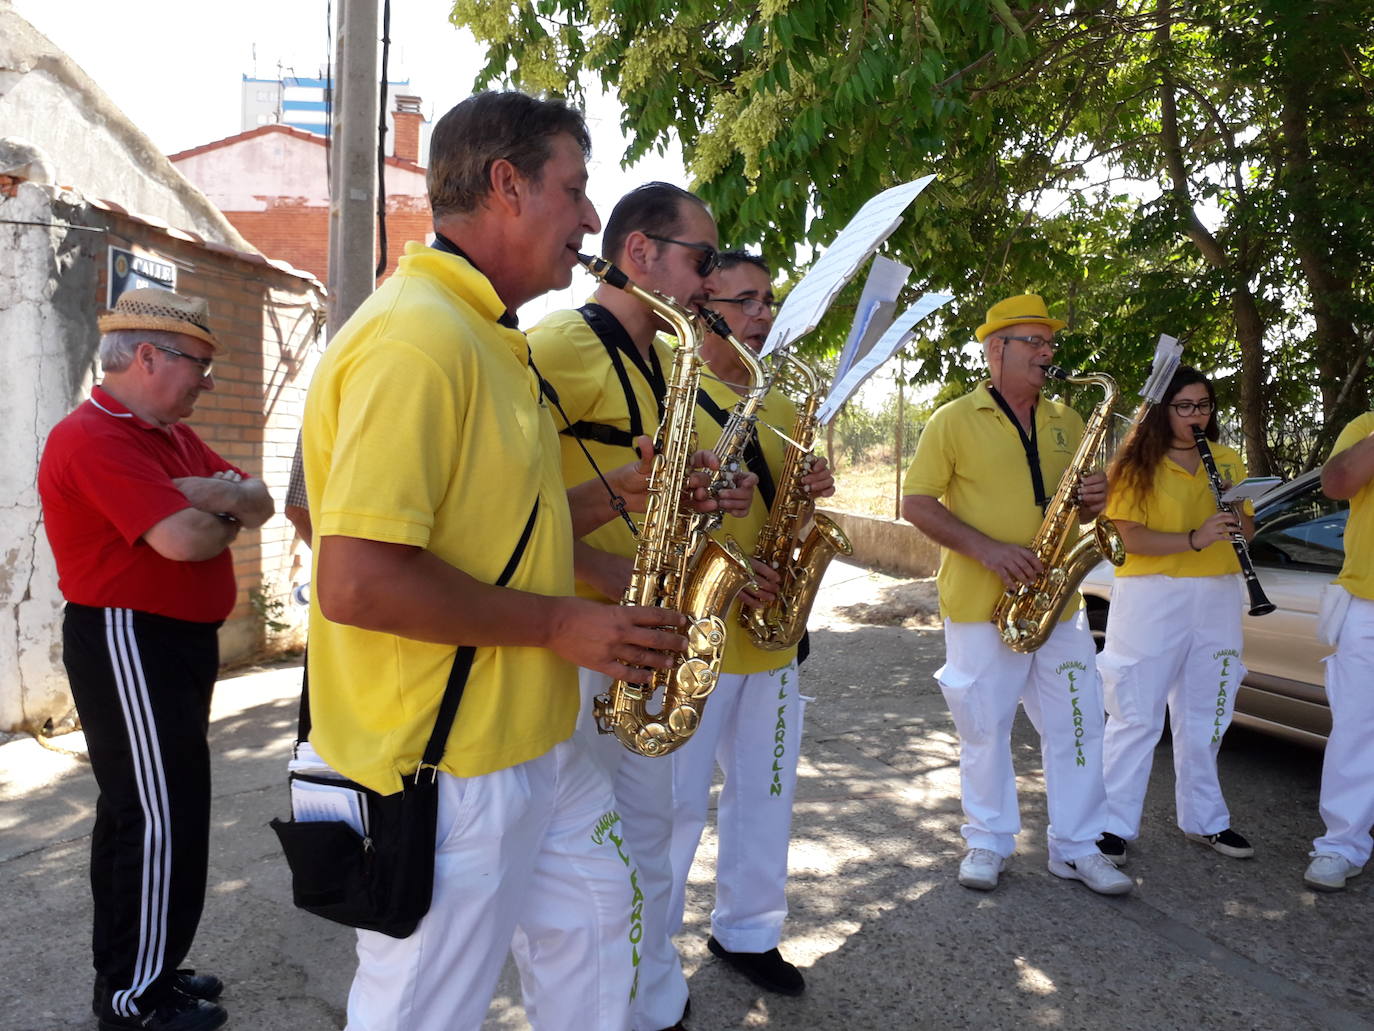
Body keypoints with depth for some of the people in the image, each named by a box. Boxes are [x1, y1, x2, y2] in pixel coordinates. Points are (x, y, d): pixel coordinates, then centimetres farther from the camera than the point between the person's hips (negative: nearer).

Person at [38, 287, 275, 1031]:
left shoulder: (173, 435, 13)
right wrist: (226, 516, -6)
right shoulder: (91, 438, -18)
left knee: (141, 812, 17)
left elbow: (260, 501, 5)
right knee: (160, 816, -4)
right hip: (130, 644, -10)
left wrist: (211, 495, -15)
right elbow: (183, 538, -28)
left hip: (176, 641, 10)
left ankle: (135, 970, 31)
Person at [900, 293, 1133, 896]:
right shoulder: (955, 420, -3)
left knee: (1077, 726, 7)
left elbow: (1082, 500, 22)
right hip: (981, 604, -4)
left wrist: (1095, 499, -4)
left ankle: (1077, 848, 20)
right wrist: (987, 549, -18)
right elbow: (916, 504, -7)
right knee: (985, 728, 5)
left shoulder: (1066, 421, 13)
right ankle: (988, 843, 21)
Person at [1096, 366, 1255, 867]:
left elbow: (1246, 531, 15)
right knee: (1137, 717, -2)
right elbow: (1131, 537, -14)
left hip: (1217, 601, 5)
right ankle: (1115, 825, 6)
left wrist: (1237, 519, -8)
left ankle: (1205, 819, 29)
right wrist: (1194, 539, -27)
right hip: (1152, 601, -5)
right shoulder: (1137, 465, -4)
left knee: (1204, 718, 15)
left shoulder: (1227, 461, 11)